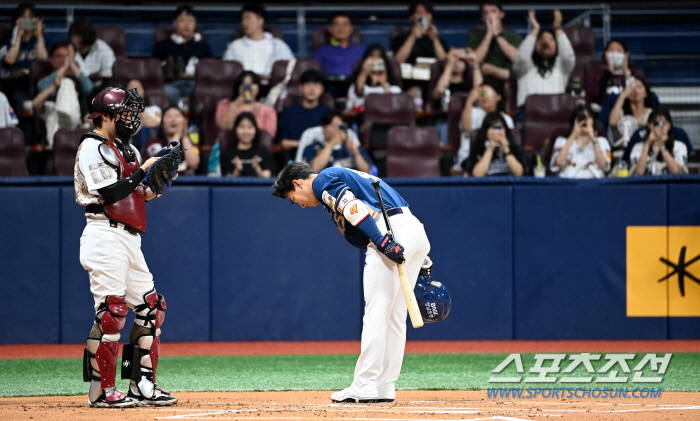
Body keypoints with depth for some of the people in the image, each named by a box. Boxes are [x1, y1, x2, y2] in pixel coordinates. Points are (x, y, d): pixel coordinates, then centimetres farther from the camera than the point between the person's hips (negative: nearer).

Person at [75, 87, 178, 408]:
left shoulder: (126, 150, 20)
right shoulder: (93, 149, -8)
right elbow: (110, 193, -18)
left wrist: (149, 191, 2)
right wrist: (143, 171, -14)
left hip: (130, 237, 10)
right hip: (105, 235, -10)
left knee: (150, 307, 8)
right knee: (111, 312, -12)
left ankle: (142, 385, 12)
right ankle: (101, 391, -8)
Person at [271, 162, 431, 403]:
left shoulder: (322, 181, 3)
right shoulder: (341, 177, 31)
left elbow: (353, 207, -15)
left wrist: (383, 242, -25)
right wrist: (421, 262, 22)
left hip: (391, 230, -9)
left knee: (376, 312, -8)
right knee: (394, 316, 11)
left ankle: (365, 388, -8)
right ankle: (384, 388, 13)